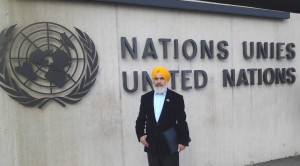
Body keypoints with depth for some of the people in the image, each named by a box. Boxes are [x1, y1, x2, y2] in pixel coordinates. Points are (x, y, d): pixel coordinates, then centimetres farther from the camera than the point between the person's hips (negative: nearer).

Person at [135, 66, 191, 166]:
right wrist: (140, 134, -3)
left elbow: (182, 121, -3)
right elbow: (141, 119, 9)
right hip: (152, 145, 3)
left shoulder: (176, 98, -3)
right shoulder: (145, 98, 6)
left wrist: (183, 141, -6)